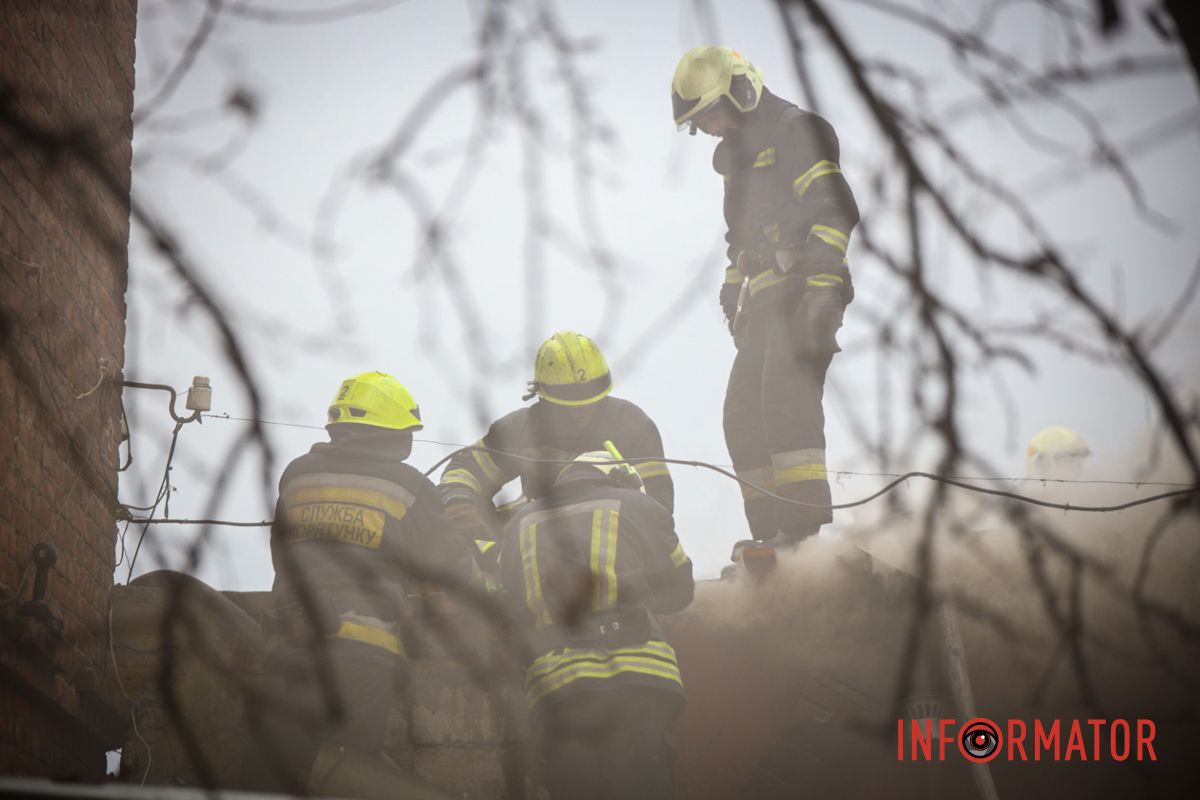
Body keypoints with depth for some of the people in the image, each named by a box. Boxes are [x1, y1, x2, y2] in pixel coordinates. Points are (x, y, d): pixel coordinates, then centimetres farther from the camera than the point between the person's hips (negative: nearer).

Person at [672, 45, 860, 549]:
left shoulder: (796, 131, -4)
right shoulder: (739, 157, 25)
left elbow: (835, 210, -15)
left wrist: (820, 287, -23)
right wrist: (734, 303, 23)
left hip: (805, 293, -10)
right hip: (764, 302, 10)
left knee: (784, 395, -24)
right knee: (742, 416, 4)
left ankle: (805, 521, -29)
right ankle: (771, 533, 4)